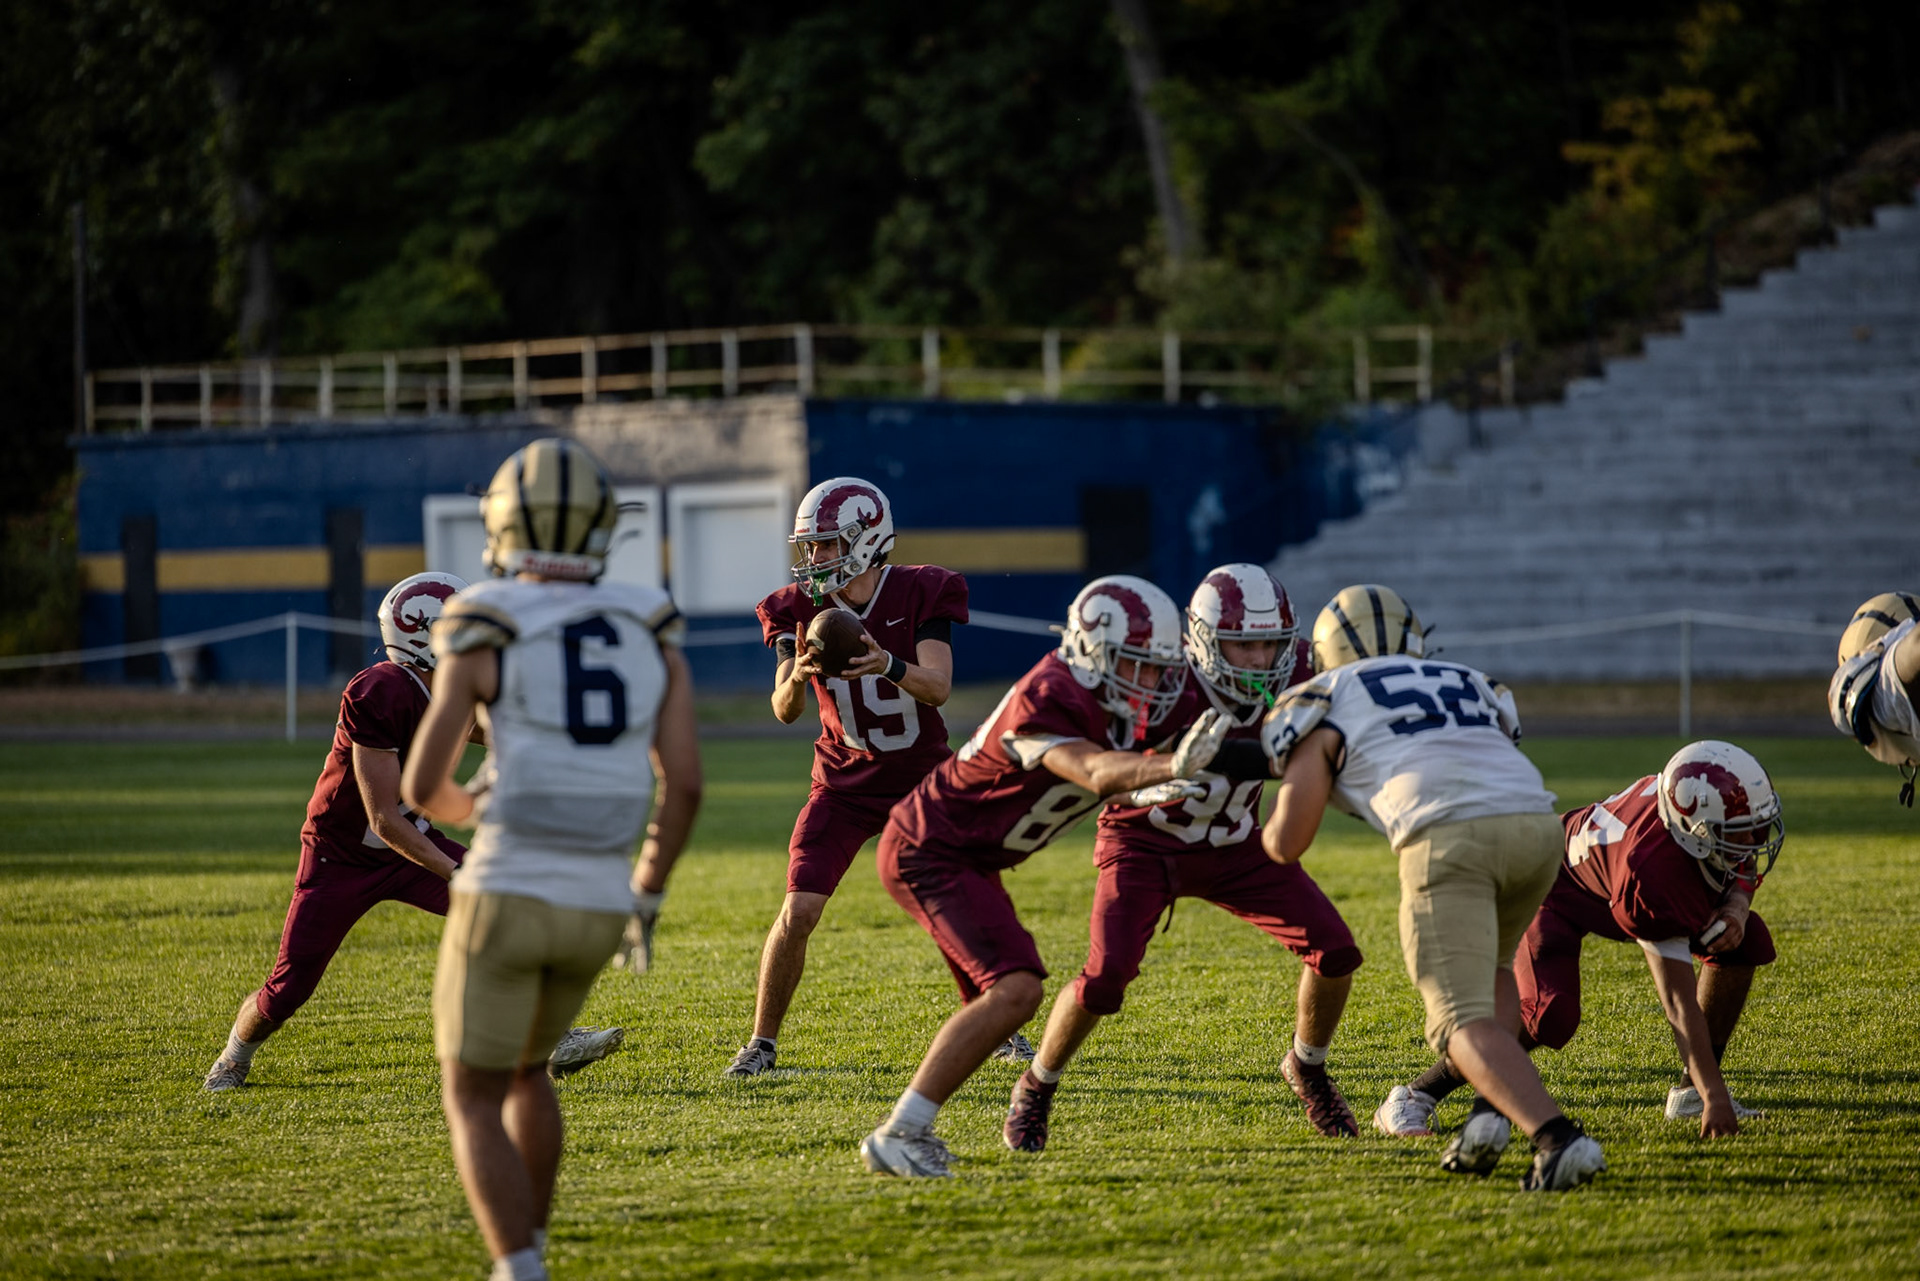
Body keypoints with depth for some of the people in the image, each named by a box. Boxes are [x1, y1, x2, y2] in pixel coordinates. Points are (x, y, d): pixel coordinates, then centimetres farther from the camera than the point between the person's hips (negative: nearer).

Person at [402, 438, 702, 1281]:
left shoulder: (485, 636, -6)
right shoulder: (650, 635, 6)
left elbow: (421, 785, -6)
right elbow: (684, 784, 0)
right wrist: (648, 895, 14)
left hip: (506, 896, -5)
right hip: (596, 908, 5)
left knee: (474, 1106, 4)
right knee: (523, 1067, 29)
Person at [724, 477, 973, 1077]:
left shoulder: (920, 593, -13)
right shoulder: (802, 607, -8)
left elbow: (938, 688, -24)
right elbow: (784, 710, -14)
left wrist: (890, 665, -45)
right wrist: (797, 677, -37)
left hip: (921, 780, -1)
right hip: (843, 783, 1)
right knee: (797, 912, -12)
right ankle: (762, 1042, 2)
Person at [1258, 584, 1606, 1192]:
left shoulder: (1330, 701, 20)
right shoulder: (1466, 684, 34)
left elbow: (1287, 843, 16)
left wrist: (1268, 829, 40)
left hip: (1447, 839, -5)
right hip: (1537, 823, 5)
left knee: (1464, 1022, -5)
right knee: (1489, 966, 30)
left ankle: (1558, 1138, -26)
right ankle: (1492, 1116, 12)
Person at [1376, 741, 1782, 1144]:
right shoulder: (1653, 874, -44)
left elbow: (1741, 879, 1)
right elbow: (1679, 1000, -39)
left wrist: (1736, 908, -23)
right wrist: (1714, 1095, -39)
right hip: (1559, 891, -8)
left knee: (1746, 942, -6)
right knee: (1550, 1016, -30)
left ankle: (1691, 1089, 8)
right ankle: (1415, 1098, -13)